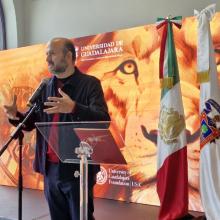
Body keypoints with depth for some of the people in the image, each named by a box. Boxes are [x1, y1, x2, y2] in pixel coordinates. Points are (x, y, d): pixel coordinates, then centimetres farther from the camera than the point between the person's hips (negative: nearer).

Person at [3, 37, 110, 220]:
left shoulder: (90, 83, -6)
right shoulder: (45, 87, 10)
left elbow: (103, 120, -18)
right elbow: (32, 122, 13)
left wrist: (73, 108, -33)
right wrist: (16, 116, -9)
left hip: (78, 168, -5)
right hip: (51, 168, 5)